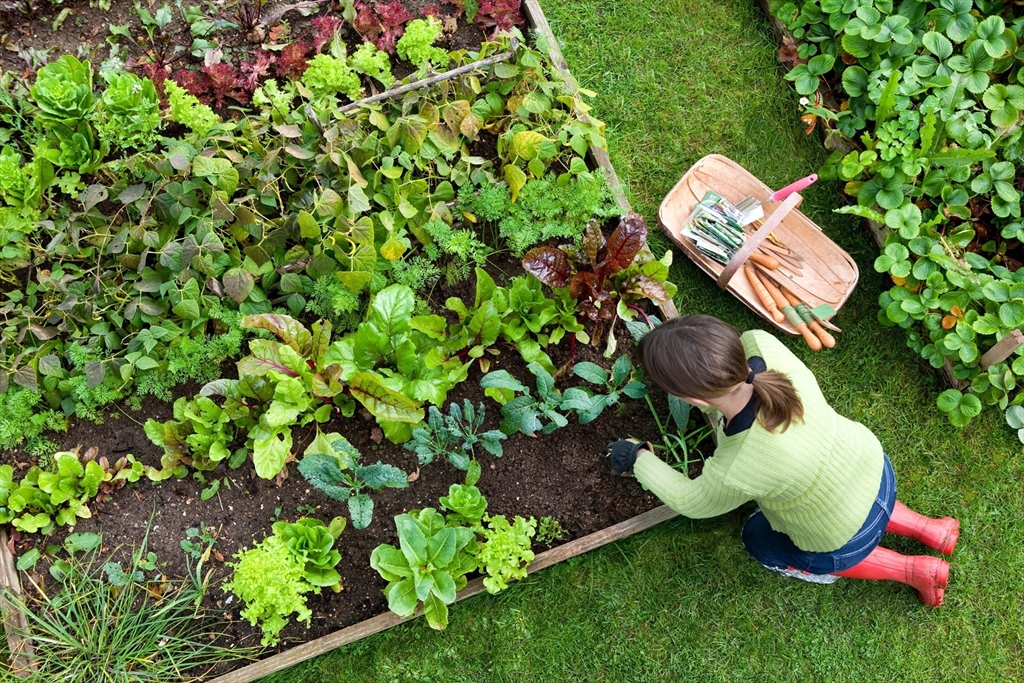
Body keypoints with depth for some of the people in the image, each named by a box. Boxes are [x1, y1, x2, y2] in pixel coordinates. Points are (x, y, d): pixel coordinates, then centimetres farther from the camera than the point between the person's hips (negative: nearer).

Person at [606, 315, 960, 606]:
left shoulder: (735, 473, -41)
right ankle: (928, 529, 35)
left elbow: (691, 502, -16)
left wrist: (639, 459, -3)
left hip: (846, 540, -5)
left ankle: (911, 570, 25)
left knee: (760, 540, 26)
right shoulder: (762, 346, -31)